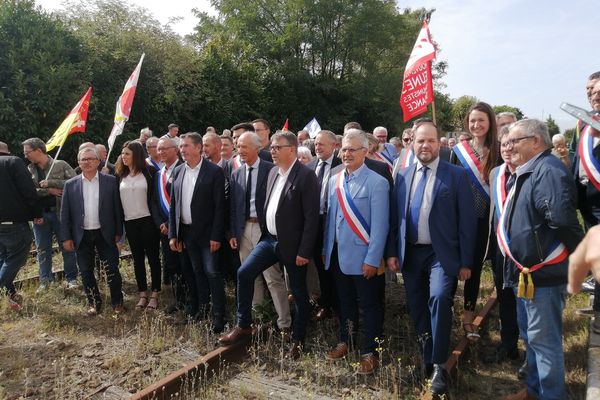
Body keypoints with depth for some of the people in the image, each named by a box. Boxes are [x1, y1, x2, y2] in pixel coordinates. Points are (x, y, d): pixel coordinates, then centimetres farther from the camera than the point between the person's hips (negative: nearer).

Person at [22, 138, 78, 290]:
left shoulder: (60, 165, -4)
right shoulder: (28, 170, 6)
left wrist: (50, 183, -17)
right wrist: (48, 191, -15)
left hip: (60, 212, -3)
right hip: (40, 214, 3)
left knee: (67, 247, 5)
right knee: (42, 249, 11)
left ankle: (71, 278, 18)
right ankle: (44, 281, 23)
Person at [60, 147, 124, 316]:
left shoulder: (110, 181, -2)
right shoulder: (70, 184, 2)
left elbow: (117, 208, 1)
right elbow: (65, 213, 3)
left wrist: (118, 232, 0)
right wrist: (66, 237, -1)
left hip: (105, 234, -2)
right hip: (82, 236, 2)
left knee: (112, 270, 3)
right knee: (86, 272, 10)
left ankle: (117, 302, 19)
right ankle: (94, 303, 26)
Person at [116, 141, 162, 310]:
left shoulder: (149, 171, -6)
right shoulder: (120, 175, 7)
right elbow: (116, 198, 10)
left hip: (148, 220, -4)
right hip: (130, 222, 4)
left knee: (153, 257, 3)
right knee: (138, 258, 11)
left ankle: (154, 294, 13)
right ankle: (143, 294, 21)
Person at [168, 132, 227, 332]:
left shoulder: (214, 171, -9)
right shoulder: (178, 171, 7)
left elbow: (219, 206, -11)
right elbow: (173, 205, 9)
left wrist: (216, 236, -15)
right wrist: (172, 234, 4)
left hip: (207, 232, -5)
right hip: (186, 232, 5)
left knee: (212, 272, -4)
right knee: (196, 273, 15)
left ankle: (219, 315, 5)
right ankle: (201, 308, 29)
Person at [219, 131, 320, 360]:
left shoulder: (306, 176, -15)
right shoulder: (273, 173, 9)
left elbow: (312, 216, -18)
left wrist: (304, 251, -19)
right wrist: (265, 232, 12)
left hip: (292, 244, -7)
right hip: (270, 239, 7)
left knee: (298, 292, 7)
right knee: (244, 273, 0)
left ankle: (298, 341, 23)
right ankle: (243, 325, 15)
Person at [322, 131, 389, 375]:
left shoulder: (376, 182, -12)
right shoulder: (334, 181, 7)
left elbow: (380, 224, -15)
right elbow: (330, 218, 11)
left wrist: (373, 259, -17)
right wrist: (326, 249, 10)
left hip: (363, 257, -5)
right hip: (338, 255, 6)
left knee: (369, 306, 8)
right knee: (345, 302, 20)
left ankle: (370, 352, 23)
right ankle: (345, 341, 38)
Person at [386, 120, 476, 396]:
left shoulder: (457, 175, -4)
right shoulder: (403, 176, 7)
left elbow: (467, 221, -5)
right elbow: (395, 217, 9)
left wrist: (466, 261, -7)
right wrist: (392, 252, 3)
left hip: (441, 253, -4)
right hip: (410, 253, 4)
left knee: (439, 298, -24)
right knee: (417, 308, 12)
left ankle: (438, 365, -7)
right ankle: (427, 358, 34)